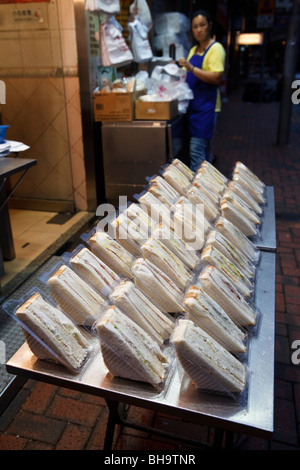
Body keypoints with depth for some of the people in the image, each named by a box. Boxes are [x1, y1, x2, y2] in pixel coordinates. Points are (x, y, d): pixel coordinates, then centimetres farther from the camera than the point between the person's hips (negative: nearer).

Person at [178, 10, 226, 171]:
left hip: (206, 106, -8)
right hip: (193, 104, 8)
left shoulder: (216, 48, -7)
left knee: (197, 150, -12)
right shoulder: (194, 49, 17)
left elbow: (216, 78, -19)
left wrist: (191, 68, -26)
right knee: (203, 149, 14)